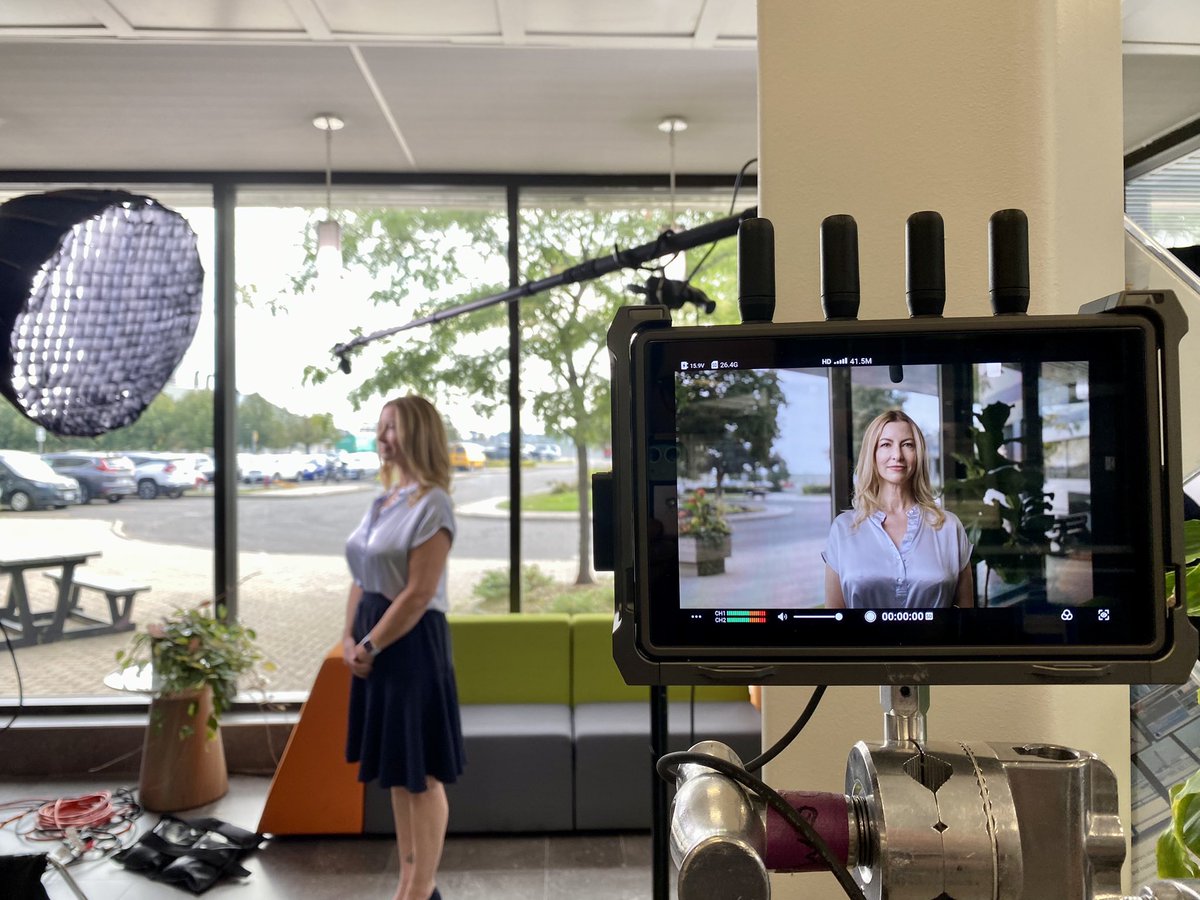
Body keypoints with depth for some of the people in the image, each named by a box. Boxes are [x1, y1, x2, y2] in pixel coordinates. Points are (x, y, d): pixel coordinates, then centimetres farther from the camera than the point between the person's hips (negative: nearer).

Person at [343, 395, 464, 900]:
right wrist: (350, 638, 3)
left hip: (412, 644, -9)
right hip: (372, 644, 9)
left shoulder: (431, 504, -15)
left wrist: (369, 646, -13)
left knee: (421, 774, 4)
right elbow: (362, 578, 14)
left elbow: (417, 595, -19)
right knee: (396, 770, 17)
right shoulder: (382, 502, 11)